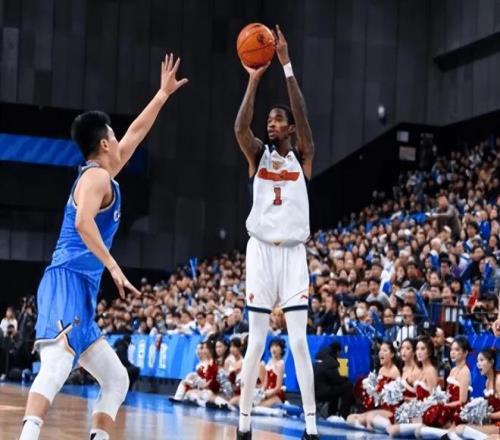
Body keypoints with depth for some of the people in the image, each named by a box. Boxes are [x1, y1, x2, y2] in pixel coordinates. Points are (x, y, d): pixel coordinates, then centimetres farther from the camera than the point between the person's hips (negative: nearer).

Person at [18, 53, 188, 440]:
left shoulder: (101, 175, 24)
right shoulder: (97, 176, -3)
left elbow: (137, 132, 36)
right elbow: (83, 222, -22)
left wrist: (163, 95, 43)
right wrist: (113, 265, -24)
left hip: (80, 292, 10)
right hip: (68, 284, -10)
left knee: (117, 380, 11)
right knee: (55, 367, -30)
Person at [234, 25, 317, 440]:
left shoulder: (303, 157, 4)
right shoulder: (258, 154, 6)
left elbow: (303, 117, -13)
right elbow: (240, 128, -15)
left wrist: (287, 66, -21)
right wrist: (254, 80, -23)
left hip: (293, 252, -1)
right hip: (261, 251, 1)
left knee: (299, 341, -4)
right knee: (256, 342, 1)